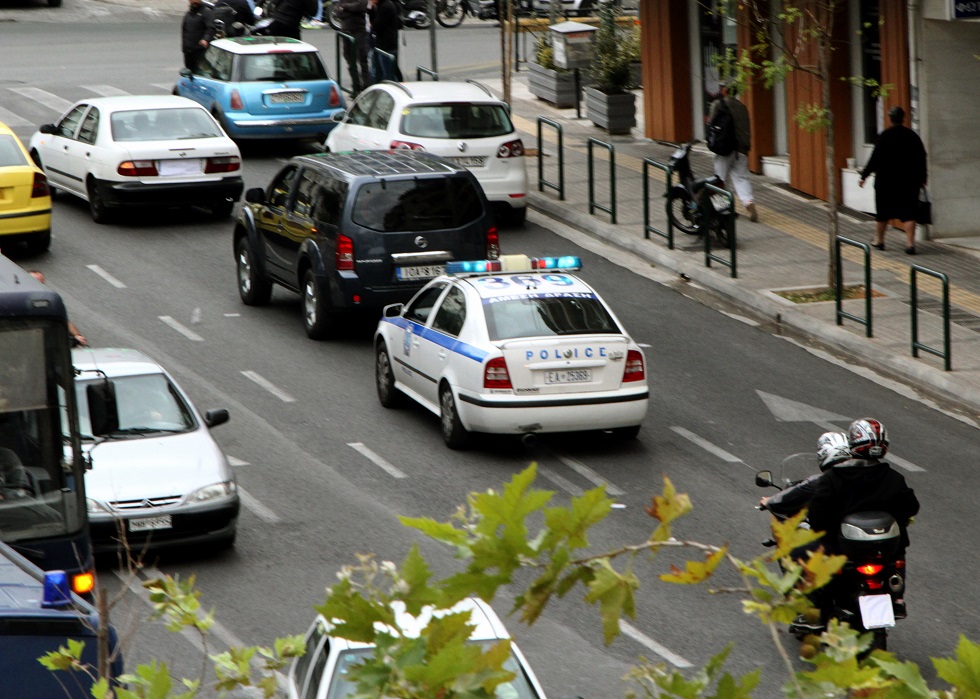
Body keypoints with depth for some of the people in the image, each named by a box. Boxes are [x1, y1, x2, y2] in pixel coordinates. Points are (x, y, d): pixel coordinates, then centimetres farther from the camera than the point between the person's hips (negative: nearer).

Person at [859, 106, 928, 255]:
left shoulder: (884, 136, -11)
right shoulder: (912, 136, 1)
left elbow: (875, 159, -13)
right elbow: (922, 159, 6)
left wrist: (864, 176, -5)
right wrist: (922, 179, 17)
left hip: (886, 182, -2)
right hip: (909, 182, 2)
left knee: (883, 213, 13)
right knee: (908, 213, 1)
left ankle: (879, 240, 25)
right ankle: (910, 243, -9)